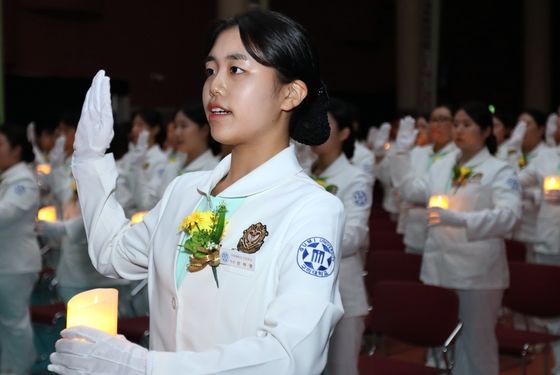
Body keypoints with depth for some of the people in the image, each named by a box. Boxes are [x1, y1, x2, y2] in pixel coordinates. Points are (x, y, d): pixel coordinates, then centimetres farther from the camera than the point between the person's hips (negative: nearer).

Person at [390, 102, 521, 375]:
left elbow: (508, 215, -22)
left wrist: (460, 219, -36)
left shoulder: (500, 170, -7)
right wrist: (402, 153, 8)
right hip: (439, 266, 6)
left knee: (477, 343, 6)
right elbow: (412, 191, 17)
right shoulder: (443, 166, 13)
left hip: (478, 271, -6)